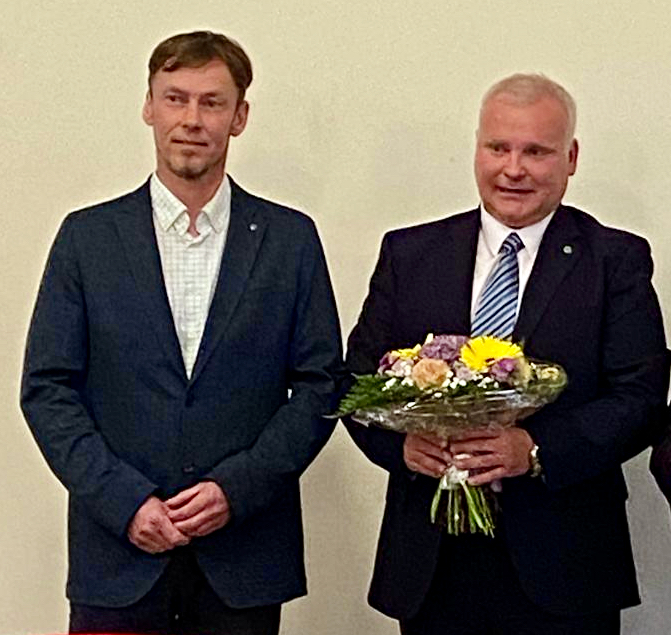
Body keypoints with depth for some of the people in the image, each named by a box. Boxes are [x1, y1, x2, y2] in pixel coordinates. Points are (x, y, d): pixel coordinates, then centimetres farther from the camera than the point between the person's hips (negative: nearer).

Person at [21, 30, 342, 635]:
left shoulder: (290, 239, 4)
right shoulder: (88, 236, 4)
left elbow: (320, 385, 2)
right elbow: (47, 389, 1)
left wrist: (236, 488, -9)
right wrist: (125, 501, -10)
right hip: (119, 554, 0)